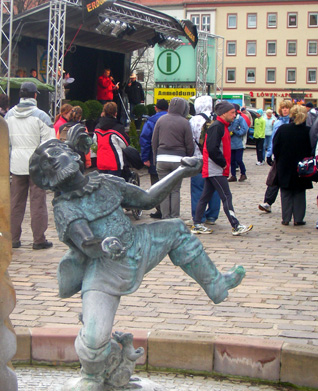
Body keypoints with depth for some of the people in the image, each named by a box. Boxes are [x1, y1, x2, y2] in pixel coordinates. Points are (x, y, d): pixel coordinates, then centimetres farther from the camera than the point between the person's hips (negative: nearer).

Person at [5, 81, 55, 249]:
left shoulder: (9, 115, 6)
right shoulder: (40, 116, -10)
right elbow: (48, 143, -11)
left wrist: (8, 162, 21)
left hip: (16, 165, 5)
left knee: (15, 202, 11)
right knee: (38, 203, 1)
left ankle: (13, 238, 16)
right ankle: (39, 240, 3)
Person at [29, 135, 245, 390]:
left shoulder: (105, 182, 6)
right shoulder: (64, 208, -11)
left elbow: (147, 199, 13)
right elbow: (87, 245, -23)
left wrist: (181, 173, 11)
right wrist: (104, 245, -46)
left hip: (137, 251, 6)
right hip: (104, 272, -6)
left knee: (174, 231, 12)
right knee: (93, 340, -20)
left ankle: (215, 285, 21)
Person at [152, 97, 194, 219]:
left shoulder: (161, 120, 5)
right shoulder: (184, 123, -4)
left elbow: (154, 141, 8)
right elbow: (189, 145, -2)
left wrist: (155, 158, 15)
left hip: (162, 158, 2)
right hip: (178, 160, -2)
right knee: (175, 190, 6)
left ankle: (165, 217, 6)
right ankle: (175, 218, 6)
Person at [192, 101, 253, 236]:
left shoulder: (222, 127, 18)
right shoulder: (216, 127, -15)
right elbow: (212, 149, -23)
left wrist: (224, 164, 11)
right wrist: (223, 163, -15)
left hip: (215, 169, 11)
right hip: (215, 170, -11)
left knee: (205, 197, 11)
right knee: (226, 197, -9)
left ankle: (197, 225, 15)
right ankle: (236, 227, -9)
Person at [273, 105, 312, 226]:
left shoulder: (282, 129, -10)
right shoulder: (308, 131, -12)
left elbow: (275, 148, -4)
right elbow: (312, 150, -5)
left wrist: (279, 161, 9)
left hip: (285, 167, 1)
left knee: (286, 194, 11)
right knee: (299, 193, 11)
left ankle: (286, 219, 10)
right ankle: (298, 219, 10)